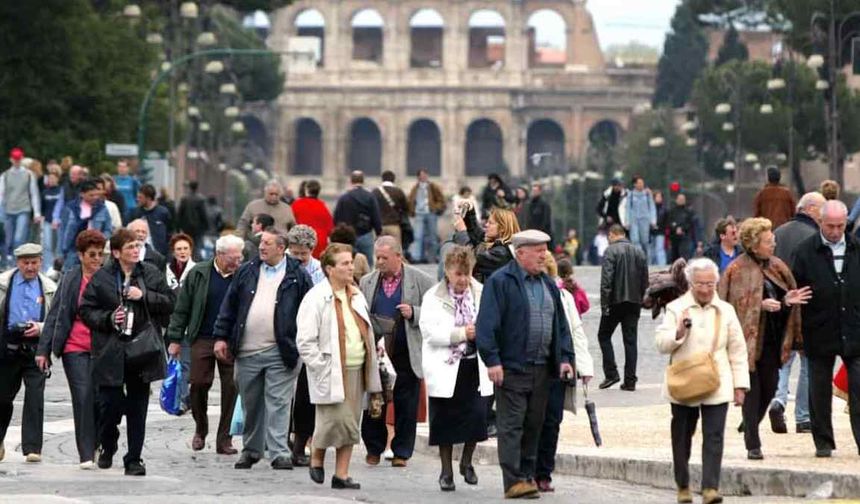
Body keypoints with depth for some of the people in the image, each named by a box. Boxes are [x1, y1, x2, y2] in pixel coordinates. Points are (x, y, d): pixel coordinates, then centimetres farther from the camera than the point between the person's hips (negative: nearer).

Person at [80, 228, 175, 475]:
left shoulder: (151, 275, 6)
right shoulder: (101, 278, 0)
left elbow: (169, 303, 4)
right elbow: (86, 311, 2)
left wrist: (145, 295, -10)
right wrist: (108, 319, -14)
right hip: (110, 354, -2)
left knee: (137, 408, 3)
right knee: (110, 404, 0)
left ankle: (134, 459, 10)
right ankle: (107, 447, 28)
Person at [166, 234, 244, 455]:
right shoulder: (198, 274, 1)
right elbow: (182, 308, 5)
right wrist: (175, 339, 2)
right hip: (202, 339, 0)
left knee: (231, 388, -1)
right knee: (199, 384, -1)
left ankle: (224, 439, 8)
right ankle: (200, 429, 23)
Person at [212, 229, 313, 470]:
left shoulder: (298, 276, 1)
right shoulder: (246, 272, 11)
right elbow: (229, 306, 13)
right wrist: (221, 337, 6)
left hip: (280, 352, -4)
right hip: (247, 351, 4)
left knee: (278, 404, -6)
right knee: (251, 403, 11)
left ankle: (279, 453, -7)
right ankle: (251, 450, 21)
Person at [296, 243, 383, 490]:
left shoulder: (356, 296, 14)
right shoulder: (316, 299, -9)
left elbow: (367, 334, 21)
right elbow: (306, 342, -11)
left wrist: (372, 371, 15)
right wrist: (322, 367, -14)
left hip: (357, 370, 7)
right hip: (331, 373, -7)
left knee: (350, 425, 5)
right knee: (335, 418, -11)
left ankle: (341, 474, 10)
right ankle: (316, 458, 15)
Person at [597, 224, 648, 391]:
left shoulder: (611, 251, -8)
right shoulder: (639, 252, 10)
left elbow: (606, 279, -16)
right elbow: (645, 280, 12)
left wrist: (604, 304, -15)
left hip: (615, 301, -5)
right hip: (634, 302, 5)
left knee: (604, 335, 10)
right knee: (631, 340, 5)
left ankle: (611, 373, 0)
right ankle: (630, 380, 2)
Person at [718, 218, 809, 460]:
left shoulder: (776, 267, 10)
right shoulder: (738, 270, -10)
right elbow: (735, 304, -12)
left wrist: (787, 301, -4)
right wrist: (761, 305, -20)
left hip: (771, 339, 6)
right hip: (749, 338, -6)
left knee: (769, 388, 7)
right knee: (753, 391, -4)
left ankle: (751, 429, 28)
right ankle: (753, 446, -1)